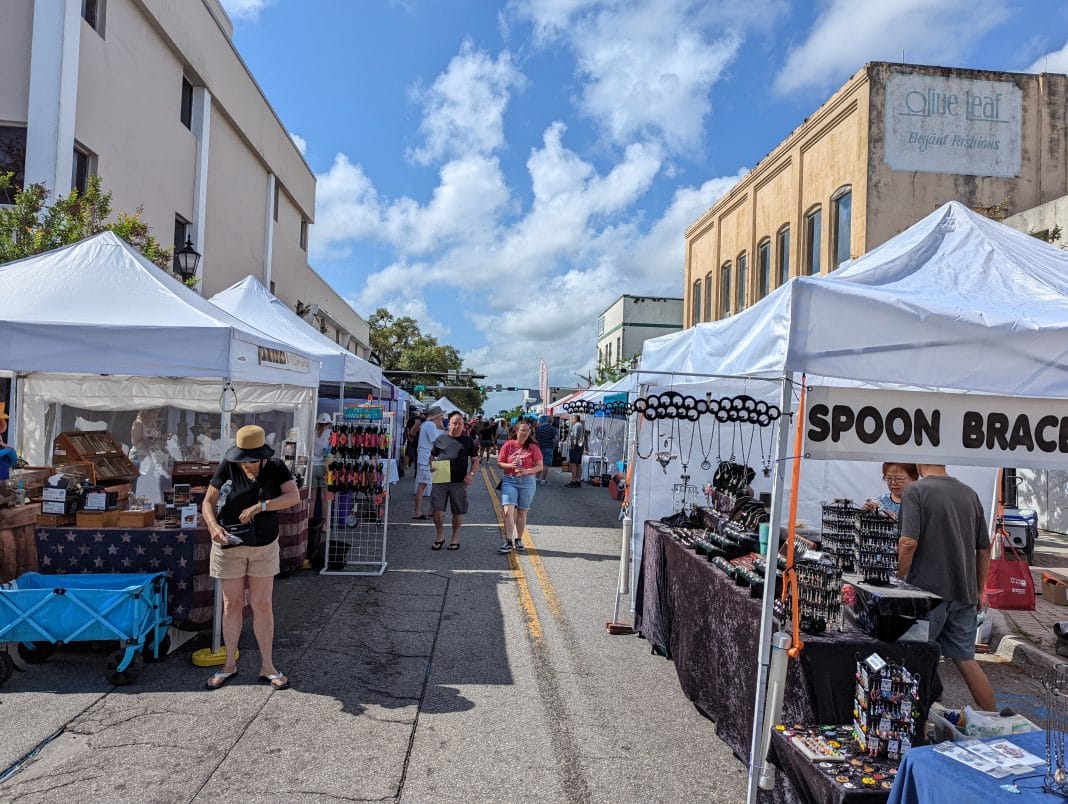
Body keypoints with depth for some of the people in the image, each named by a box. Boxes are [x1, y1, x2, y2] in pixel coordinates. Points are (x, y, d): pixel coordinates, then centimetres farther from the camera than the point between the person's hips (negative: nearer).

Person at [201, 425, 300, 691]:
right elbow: (208, 502, -11)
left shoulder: (276, 468, -10)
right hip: (230, 546, 0)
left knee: (263, 606, 5)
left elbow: (294, 496, -21)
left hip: (264, 546, 1)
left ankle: (267, 667, 15)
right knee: (232, 605, 9)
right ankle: (230, 665, 25)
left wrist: (259, 506, -32)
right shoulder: (228, 467, -12)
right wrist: (213, 526, -31)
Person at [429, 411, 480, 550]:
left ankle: (455, 539, 22)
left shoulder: (468, 441, 6)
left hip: (459, 482, 0)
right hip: (440, 481, 0)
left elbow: (475, 460, 10)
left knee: (458, 512, 5)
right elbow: (432, 457, 15)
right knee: (437, 510, -3)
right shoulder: (440, 439, 8)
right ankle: (440, 536, 18)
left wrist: (471, 474, -6)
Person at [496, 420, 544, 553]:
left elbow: (540, 466, 0)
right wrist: (510, 465, -16)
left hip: (527, 481, 1)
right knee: (508, 511, -12)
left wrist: (527, 471, -16)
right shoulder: (508, 445, 1)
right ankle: (508, 542, -10)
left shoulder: (533, 447, 1)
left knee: (522, 513, 9)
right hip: (509, 481, 0)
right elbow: (500, 463, 3)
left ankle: (518, 540, 23)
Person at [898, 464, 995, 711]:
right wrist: (979, 591, 23)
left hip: (929, 589, -6)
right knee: (966, 659, 14)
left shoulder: (915, 491, -10)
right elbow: (984, 549, 14)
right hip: (964, 593, 6)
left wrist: (900, 579, -6)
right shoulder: (970, 494, 9)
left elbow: (909, 543, -20)